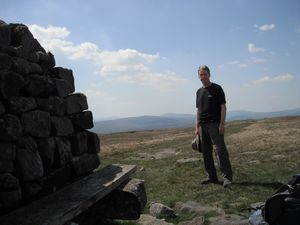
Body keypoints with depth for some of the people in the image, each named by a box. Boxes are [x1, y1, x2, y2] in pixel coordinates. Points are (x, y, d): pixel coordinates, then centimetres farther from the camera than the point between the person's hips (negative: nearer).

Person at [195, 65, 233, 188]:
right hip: (203, 125, 6)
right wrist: (197, 126, 11)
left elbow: (223, 107, -6)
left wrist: (222, 124, -15)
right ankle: (212, 176, 16)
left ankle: (227, 176, -7)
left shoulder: (217, 89, -1)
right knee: (206, 152, 7)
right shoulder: (199, 91, 16)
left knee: (220, 150, -11)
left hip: (215, 124, -6)